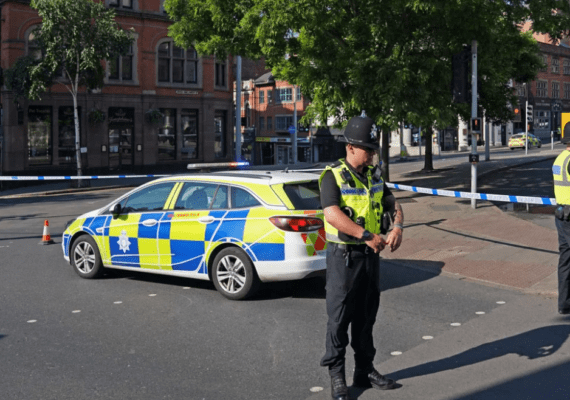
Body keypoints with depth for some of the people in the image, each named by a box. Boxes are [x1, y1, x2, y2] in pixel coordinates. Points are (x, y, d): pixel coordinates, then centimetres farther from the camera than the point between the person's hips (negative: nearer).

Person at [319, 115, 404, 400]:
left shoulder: (374, 175, 9)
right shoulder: (333, 176, -12)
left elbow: (393, 205, 12)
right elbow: (332, 215, -25)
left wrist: (397, 227, -10)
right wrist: (367, 235, -29)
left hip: (371, 254, 7)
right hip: (344, 255, -6)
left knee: (366, 315, 14)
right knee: (339, 317, 1)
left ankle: (365, 371, 25)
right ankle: (336, 375, 11)